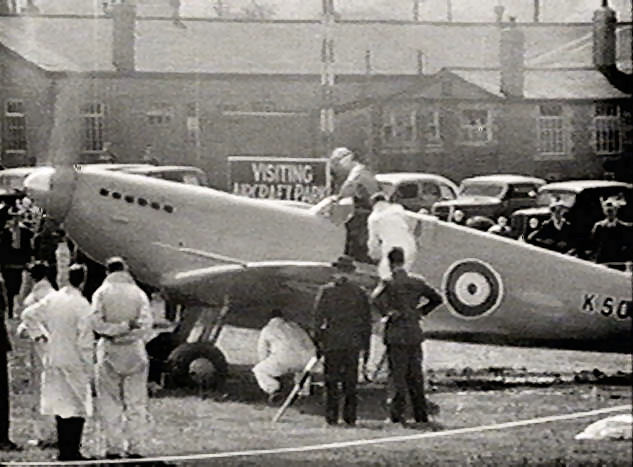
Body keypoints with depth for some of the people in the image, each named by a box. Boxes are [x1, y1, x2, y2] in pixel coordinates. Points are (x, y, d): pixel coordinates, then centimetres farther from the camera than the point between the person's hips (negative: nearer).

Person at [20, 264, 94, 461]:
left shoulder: (52, 299, 1)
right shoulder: (82, 305, -15)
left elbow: (28, 315, 8)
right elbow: (85, 341, -15)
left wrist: (38, 333, 18)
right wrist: (89, 367, -8)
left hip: (53, 360, 6)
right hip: (74, 363, -6)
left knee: (60, 405, 12)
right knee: (77, 408, -1)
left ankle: (63, 449, 15)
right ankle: (72, 450, -5)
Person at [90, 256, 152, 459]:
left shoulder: (101, 293, 0)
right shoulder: (138, 293, 2)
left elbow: (97, 323, -10)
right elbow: (146, 324, -8)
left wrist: (119, 329, -6)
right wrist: (128, 329, -5)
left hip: (109, 351, -1)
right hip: (135, 351, 1)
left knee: (109, 402, 5)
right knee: (136, 402, 6)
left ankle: (113, 447, 1)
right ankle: (134, 447, 5)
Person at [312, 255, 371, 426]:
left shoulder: (326, 291, -4)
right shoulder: (360, 293, 3)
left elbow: (317, 318, -4)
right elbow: (367, 322, 7)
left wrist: (317, 342, 2)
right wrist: (366, 347, 13)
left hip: (332, 342, -2)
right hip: (353, 343, 2)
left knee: (331, 382, 3)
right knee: (350, 381, 8)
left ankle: (332, 417, 1)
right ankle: (350, 417, 7)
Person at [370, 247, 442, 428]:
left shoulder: (389, 284, -8)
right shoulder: (417, 283, 7)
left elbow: (375, 299, -26)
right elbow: (437, 299, 15)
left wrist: (388, 313, -13)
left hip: (395, 334, -4)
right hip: (415, 334, 5)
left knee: (397, 374, -2)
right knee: (416, 376, 11)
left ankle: (397, 415, -5)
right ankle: (421, 415, 13)